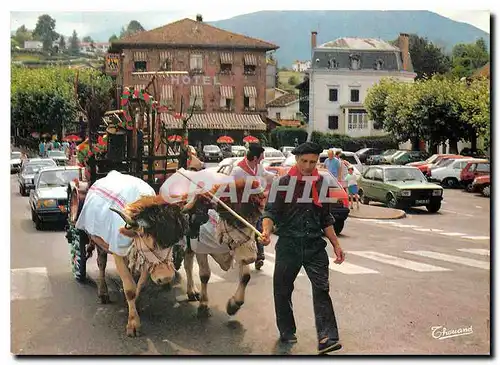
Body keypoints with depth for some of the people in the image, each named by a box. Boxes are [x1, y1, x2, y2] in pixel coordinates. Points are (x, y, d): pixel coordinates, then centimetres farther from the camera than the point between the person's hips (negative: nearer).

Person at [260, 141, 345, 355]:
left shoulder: (321, 184, 9)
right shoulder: (284, 183, -3)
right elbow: (271, 211, -8)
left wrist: (336, 245, 14)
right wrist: (266, 231, -29)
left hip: (315, 245, 2)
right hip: (288, 244, -2)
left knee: (322, 289, -10)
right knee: (282, 290, 9)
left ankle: (327, 338, -14)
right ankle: (286, 332, 28)